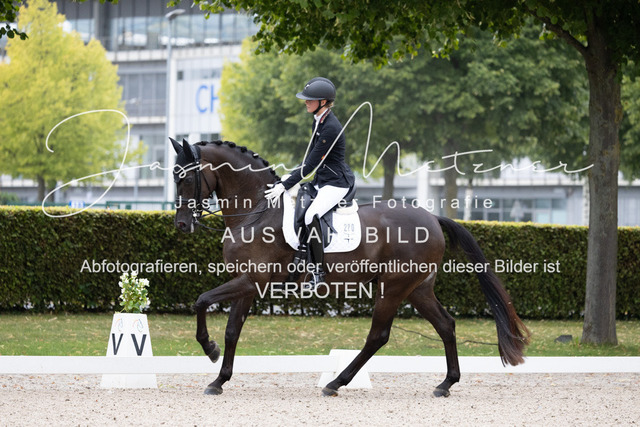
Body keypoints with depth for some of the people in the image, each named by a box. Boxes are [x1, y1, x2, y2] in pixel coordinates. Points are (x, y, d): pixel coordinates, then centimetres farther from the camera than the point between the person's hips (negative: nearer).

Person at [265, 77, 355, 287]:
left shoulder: (331, 128, -23)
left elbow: (311, 164, -23)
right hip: (321, 180, 11)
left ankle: (319, 270, -22)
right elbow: (310, 158, 19)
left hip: (336, 183, -11)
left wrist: (285, 186, -22)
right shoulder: (317, 122, 7)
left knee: (311, 216, -28)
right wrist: (293, 174, 11)